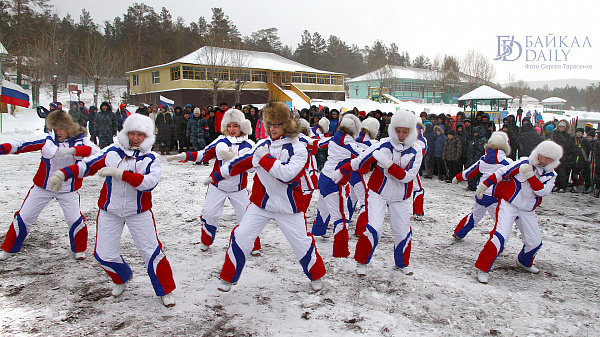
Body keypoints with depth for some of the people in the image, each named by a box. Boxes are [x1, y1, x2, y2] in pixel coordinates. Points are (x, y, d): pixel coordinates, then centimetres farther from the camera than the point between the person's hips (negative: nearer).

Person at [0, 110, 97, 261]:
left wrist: (71, 150, -45)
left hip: (68, 189, -2)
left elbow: (93, 151, -32)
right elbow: (22, 145, -10)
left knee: (75, 220, -7)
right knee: (24, 217, 8)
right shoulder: (47, 139, -9)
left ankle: (79, 249, 21)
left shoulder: (80, 141, -12)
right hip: (43, 187, 2)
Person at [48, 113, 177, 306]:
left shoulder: (151, 159, -7)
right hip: (109, 211, 3)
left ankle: (165, 291, 14)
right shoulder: (112, 152, 1)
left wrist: (119, 173, -29)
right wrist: (63, 174, -2)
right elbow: (88, 165, 9)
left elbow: (149, 183, -25)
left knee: (151, 251, -4)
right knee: (105, 255, 5)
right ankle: (122, 278, 37)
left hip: (139, 212, -2)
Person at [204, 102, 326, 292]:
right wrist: (217, 175, 18)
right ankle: (228, 278, 17)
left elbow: (288, 175, -26)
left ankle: (316, 276, 33)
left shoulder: (298, 149, -12)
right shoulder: (263, 145, 2)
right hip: (261, 201, 3)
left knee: (301, 243, 6)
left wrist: (266, 158, -23)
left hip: (288, 204, -3)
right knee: (241, 237, -2)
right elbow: (243, 162, 13)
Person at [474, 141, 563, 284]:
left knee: (535, 242, 11)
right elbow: (502, 173, -5)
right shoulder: (524, 163, -6)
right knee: (500, 236, -21)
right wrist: (485, 184, -10)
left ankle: (524, 262, 43)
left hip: (527, 211, 5)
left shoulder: (551, 176, 6)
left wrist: (531, 175, -24)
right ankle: (482, 268, -13)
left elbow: (542, 191, -13)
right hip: (508, 204, -5)